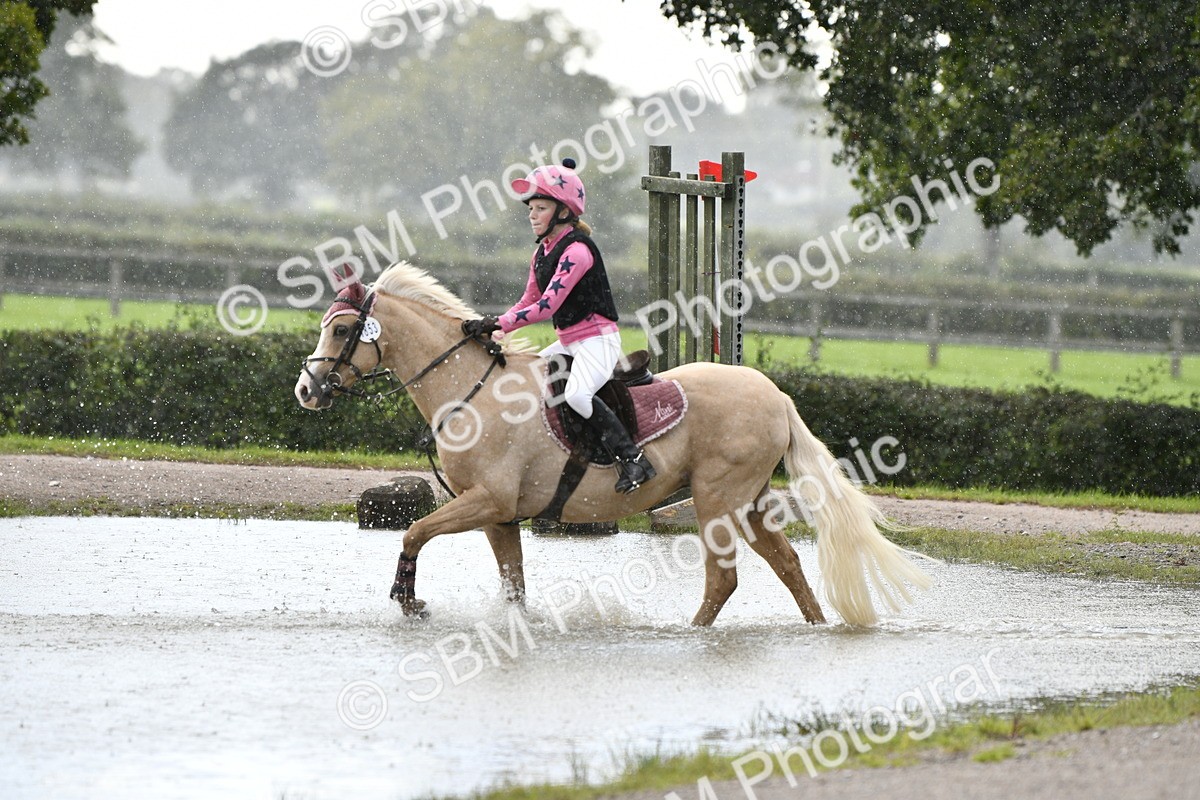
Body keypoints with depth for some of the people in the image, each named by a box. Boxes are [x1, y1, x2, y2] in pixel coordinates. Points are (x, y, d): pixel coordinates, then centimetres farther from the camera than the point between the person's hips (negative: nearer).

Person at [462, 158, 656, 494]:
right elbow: (528, 301, 15)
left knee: (576, 393, -32)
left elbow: (547, 306, -25)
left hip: (597, 339, -10)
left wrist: (497, 324, -26)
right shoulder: (542, 254, 11)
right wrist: (489, 327, 0)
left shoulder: (576, 250, -18)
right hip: (568, 343, 10)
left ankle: (632, 458, -28)